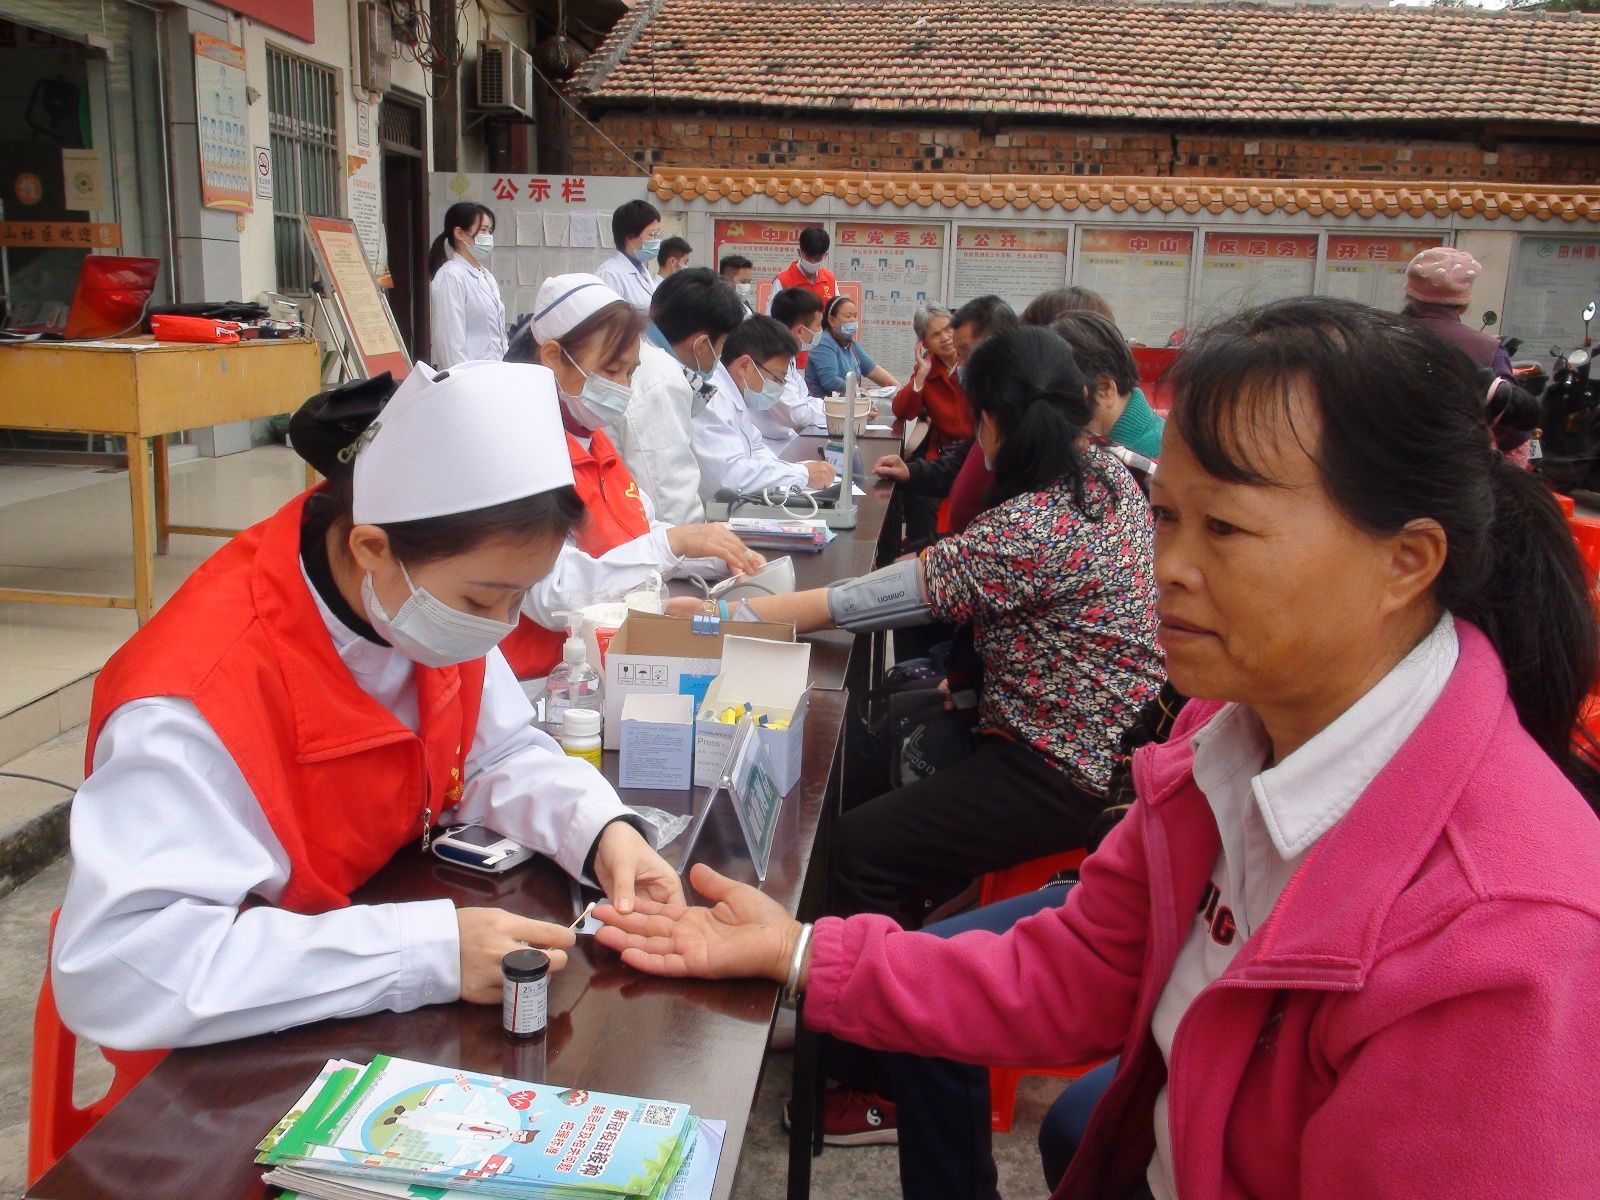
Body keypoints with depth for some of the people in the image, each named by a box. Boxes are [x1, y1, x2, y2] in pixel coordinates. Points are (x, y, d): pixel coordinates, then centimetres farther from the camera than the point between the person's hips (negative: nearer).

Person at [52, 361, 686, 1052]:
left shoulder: (438, 591, -9)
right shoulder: (199, 702, -30)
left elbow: (500, 755, 4)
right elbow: (108, 970, -37)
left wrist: (599, 830, -16)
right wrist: (428, 952, -38)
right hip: (257, 1055, -6)